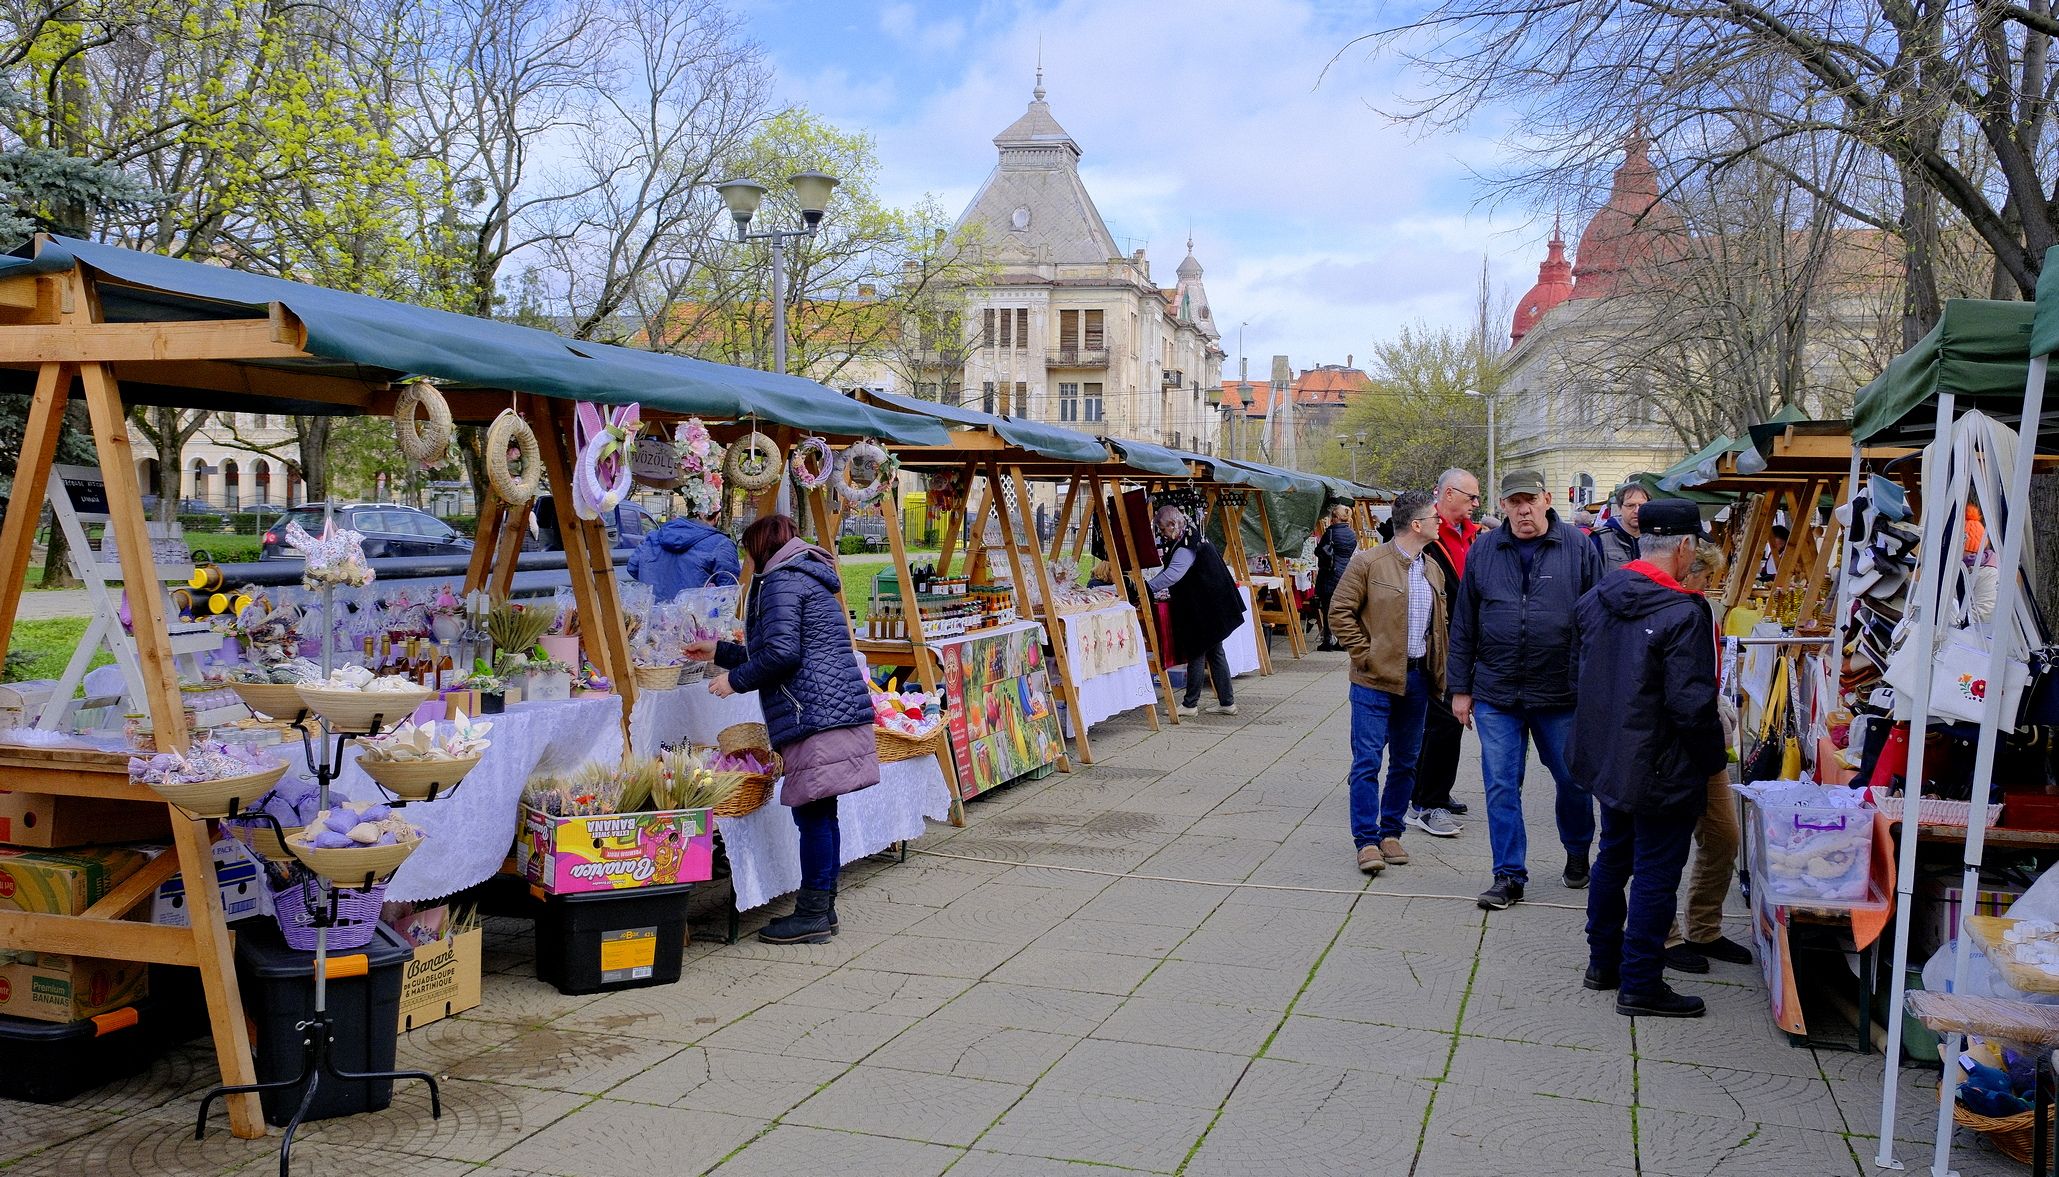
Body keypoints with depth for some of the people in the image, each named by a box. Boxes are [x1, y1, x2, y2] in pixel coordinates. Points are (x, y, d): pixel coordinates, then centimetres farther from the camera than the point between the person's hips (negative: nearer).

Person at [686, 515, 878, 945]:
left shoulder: (781, 581, -6)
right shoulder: (809, 579, 26)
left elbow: (780, 653, -18)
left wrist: (735, 679, -2)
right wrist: (719, 652, 39)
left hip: (815, 716, -10)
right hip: (842, 711, 10)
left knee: (811, 814, -5)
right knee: (820, 815, 13)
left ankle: (812, 914, 1)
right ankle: (822, 908, 19)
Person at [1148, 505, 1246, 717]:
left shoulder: (1187, 546, -20)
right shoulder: (1188, 539, 13)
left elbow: (1172, 574, -33)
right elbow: (1170, 570, 20)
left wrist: (1147, 588, -33)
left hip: (1204, 608, -10)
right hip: (1211, 605, 10)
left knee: (1196, 653, -2)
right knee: (1214, 652, 13)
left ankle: (1190, 704, 5)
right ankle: (1227, 701, 18)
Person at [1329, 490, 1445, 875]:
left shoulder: (1433, 569, 12)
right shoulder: (1369, 563, -8)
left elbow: (1440, 625, 20)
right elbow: (1340, 612, -7)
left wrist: (1438, 674, 11)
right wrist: (1364, 655, -11)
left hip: (1417, 679, 6)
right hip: (1376, 679, -6)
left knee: (1406, 762, 11)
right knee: (1367, 761, -5)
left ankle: (1390, 833, 23)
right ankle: (1367, 841, 1)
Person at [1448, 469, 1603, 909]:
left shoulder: (1578, 548, -1)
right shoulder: (1482, 551, 4)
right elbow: (1463, 626, 7)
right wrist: (1461, 688, 5)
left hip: (1561, 693, -1)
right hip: (1495, 695, 1)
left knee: (1573, 781, 13)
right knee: (1501, 787, 2)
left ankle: (1577, 855, 37)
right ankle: (1509, 876, 11)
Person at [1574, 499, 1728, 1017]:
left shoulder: (1597, 598, 1)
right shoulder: (1683, 614, -22)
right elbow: (1693, 705, -22)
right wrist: (1712, 760, -8)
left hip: (1606, 757, 8)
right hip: (1661, 770, -8)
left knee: (1613, 858, 22)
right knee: (1655, 876, 4)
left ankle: (1603, 962, 34)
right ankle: (1639, 986, 13)